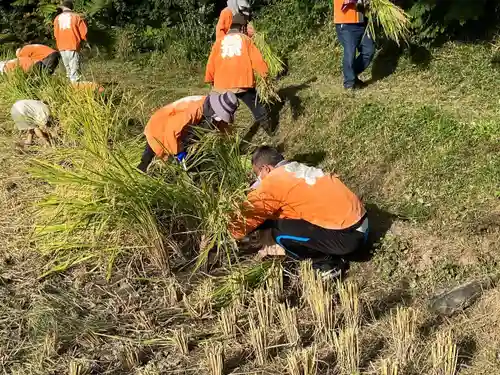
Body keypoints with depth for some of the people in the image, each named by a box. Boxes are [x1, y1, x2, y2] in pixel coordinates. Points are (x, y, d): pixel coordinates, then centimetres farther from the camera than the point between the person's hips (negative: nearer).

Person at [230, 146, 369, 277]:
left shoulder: (272, 181, -8)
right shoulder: (299, 169, 17)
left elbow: (249, 217, -1)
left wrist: (232, 230, 20)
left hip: (347, 236, -9)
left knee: (279, 231, -7)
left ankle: (326, 264, 3)